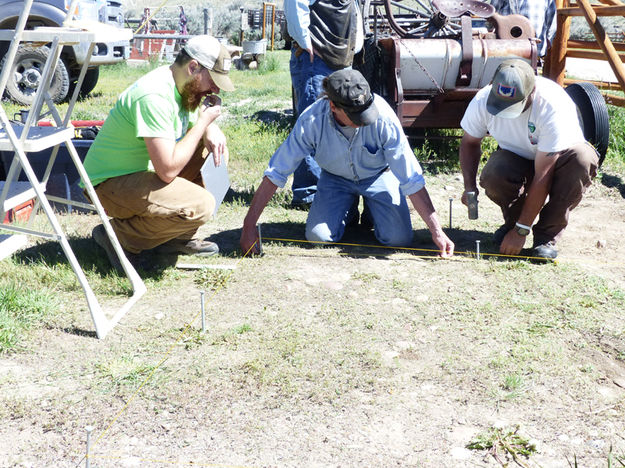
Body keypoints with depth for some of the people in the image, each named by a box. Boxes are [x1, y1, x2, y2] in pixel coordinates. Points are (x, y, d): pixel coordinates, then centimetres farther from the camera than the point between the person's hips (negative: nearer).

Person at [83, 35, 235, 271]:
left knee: (216, 147, 6)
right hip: (111, 184, -10)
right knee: (200, 206, -28)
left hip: (145, 170, 10)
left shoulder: (185, 86, 1)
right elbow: (168, 170, -32)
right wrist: (204, 121, -22)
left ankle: (178, 237, 8)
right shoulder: (154, 96, -28)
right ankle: (118, 235, -7)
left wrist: (211, 131, -7)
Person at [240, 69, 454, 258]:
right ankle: (348, 211, 16)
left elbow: (412, 179, -29)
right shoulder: (312, 120, -31)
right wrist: (249, 226, -27)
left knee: (399, 238, -18)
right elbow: (275, 173, -25)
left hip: (379, 174, -1)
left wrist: (437, 231, -30)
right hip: (336, 178, 1)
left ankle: (371, 211, 16)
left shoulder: (383, 117, -34)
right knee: (318, 236, -18)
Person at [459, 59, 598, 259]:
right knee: (492, 175, -34)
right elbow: (469, 143, -1)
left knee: (582, 157, -37)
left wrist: (520, 230, -31)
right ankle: (512, 219, 0)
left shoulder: (553, 106, -35)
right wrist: (469, 186, -19)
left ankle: (547, 235, -20)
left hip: (556, 160, -1)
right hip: (516, 158, 2)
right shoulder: (482, 100, -22)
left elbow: (542, 176, -33)